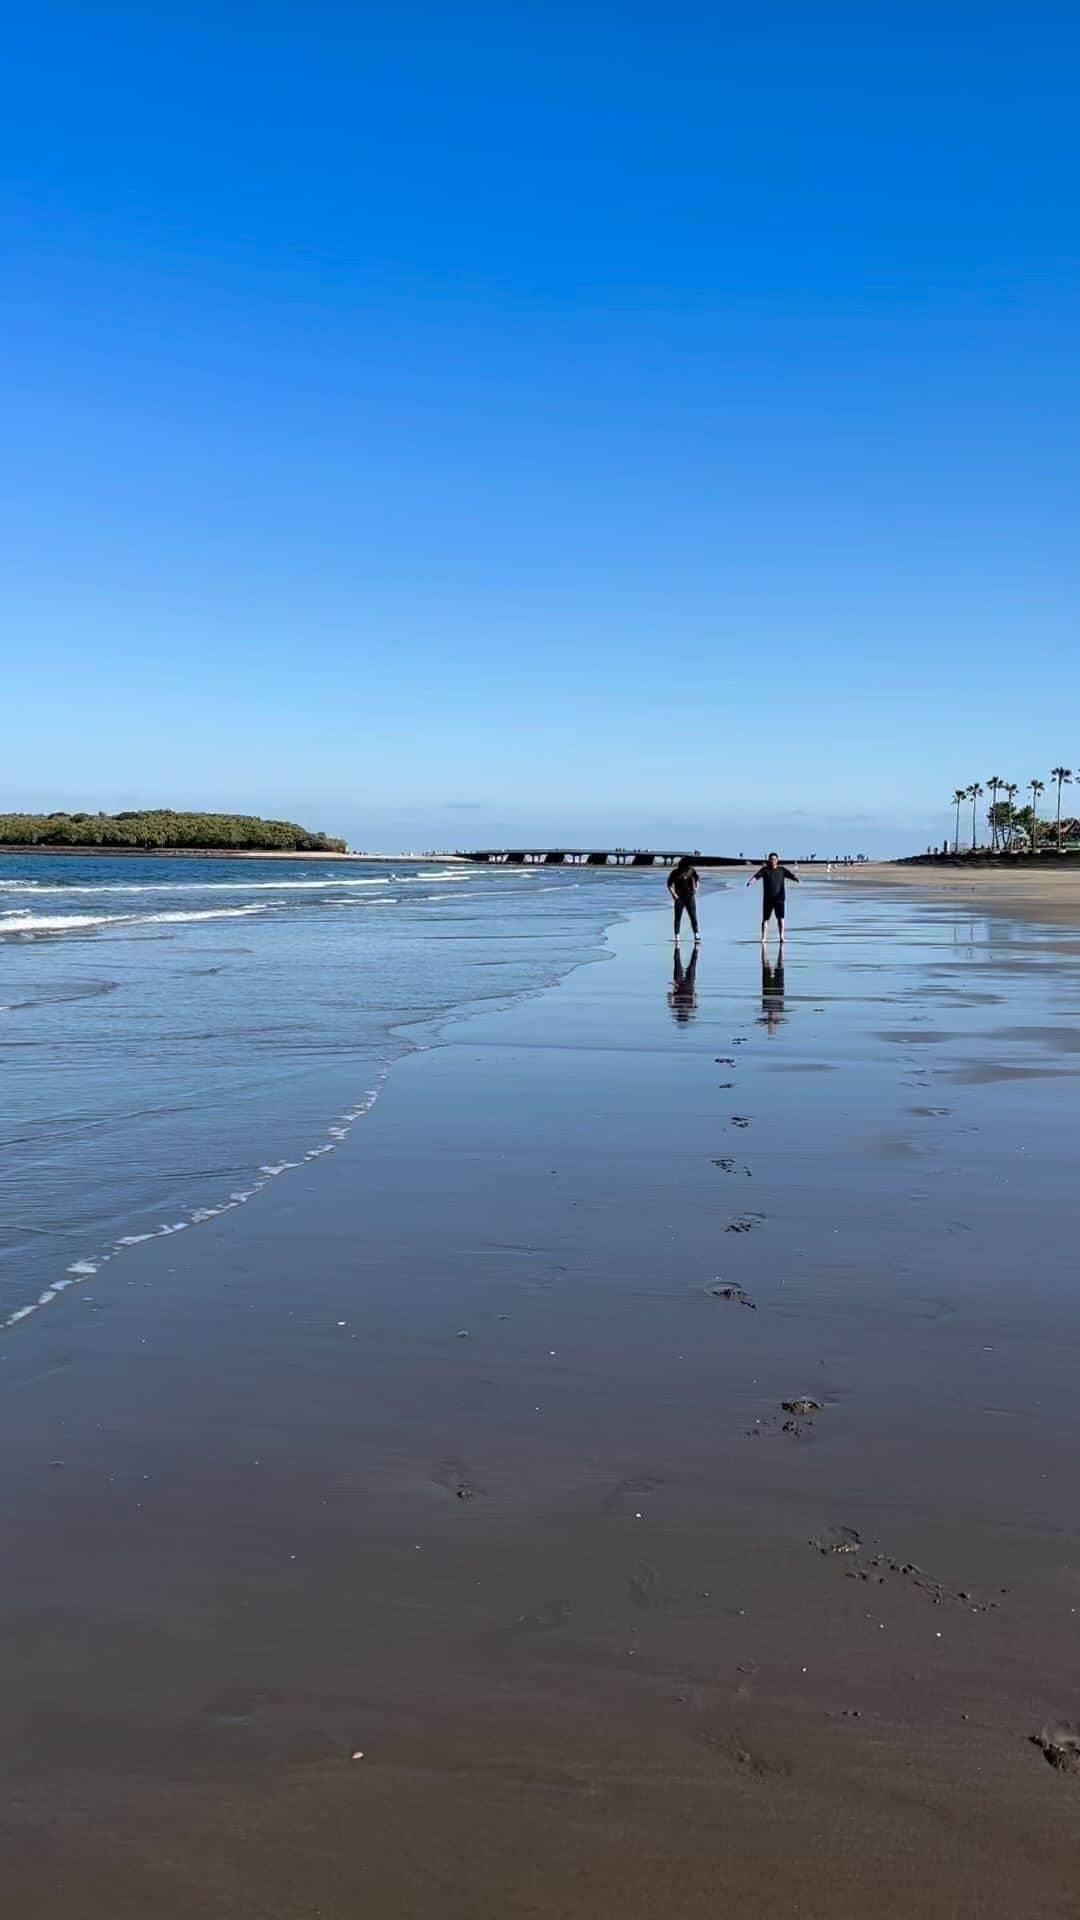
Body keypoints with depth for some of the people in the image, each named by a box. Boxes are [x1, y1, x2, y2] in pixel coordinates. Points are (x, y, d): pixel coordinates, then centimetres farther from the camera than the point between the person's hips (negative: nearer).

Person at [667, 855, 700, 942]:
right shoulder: (675, 872, -10)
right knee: (678, 917, 1)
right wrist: (674, 894, -15)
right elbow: (669, 885, -3)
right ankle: (677, 936, 6)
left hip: (690, 896, 2)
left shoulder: (692, 871, -3)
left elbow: (696, 880, 15)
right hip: (679, 898, -2)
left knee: (693, 916, -4)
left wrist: (696, 888, -3)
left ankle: (696, 934, -1)